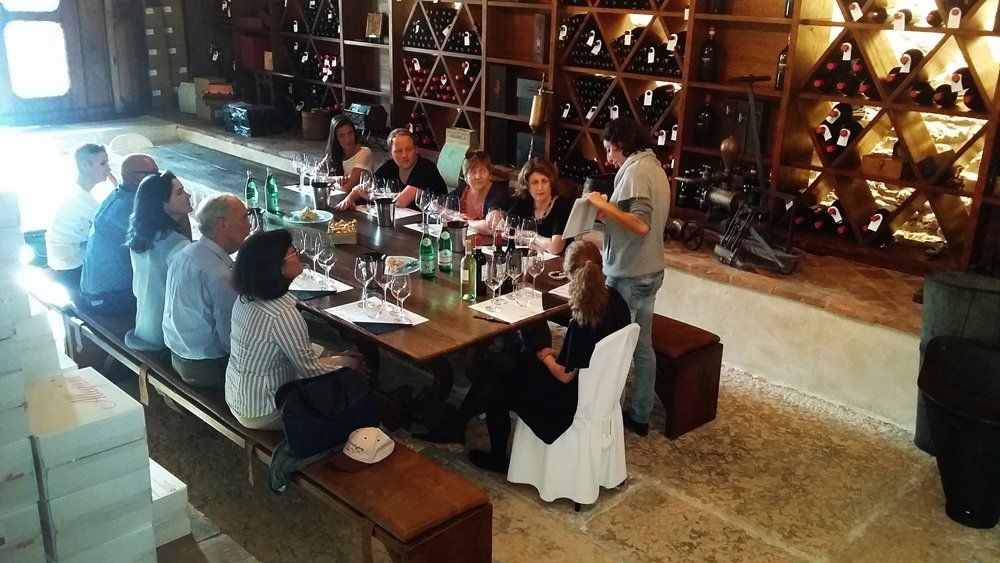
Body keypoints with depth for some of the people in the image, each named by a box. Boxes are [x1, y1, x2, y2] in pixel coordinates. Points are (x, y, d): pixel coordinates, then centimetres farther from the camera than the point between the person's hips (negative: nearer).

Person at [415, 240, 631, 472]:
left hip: (572, 399, -8)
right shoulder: (615, 299, -6)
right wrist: (559, 354, 6)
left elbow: (564, 375, -20)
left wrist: (545, 356, -1)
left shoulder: (582, 321, -32)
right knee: (498, 364, 10)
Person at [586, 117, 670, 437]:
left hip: (628, 275, -10)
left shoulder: (635, 170, -16)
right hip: (650, 270, 10)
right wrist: (607, 214, 10)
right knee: (642, 347, 15)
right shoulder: (655, 167, 14)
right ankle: (639, 416, 24)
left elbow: (640, 225, -28)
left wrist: (603, 205, -22)